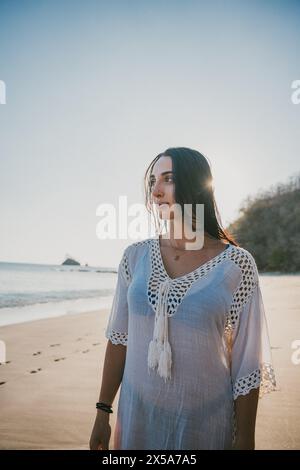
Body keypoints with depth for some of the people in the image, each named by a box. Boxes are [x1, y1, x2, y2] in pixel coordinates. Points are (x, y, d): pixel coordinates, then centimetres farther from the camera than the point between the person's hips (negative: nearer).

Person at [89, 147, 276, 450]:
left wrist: (245, 439, -6)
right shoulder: (135, 256, -3)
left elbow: (247, 362, -9)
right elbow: (119, 337, 2)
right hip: (136, 414, 3)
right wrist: (103, 411, 4)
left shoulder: (237, 264, -13)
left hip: (205, 423, -2)